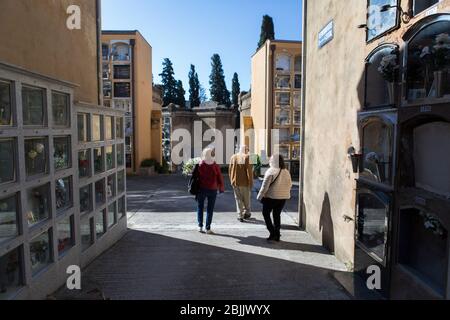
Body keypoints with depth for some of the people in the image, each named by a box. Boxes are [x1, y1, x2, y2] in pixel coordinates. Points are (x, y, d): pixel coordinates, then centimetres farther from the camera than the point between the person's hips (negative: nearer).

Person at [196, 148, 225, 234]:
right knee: (210, 209, 7)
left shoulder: (200, 165, -10)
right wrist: (221, 188, 8)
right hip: (212, 189, 0)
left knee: (200, 207, 15)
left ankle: (200, 226, 13)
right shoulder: (215, 166, -10)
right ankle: (208, 228, 9)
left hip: (201, 189, 0)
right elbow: (220, 178, -4)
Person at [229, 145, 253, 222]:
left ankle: (240, 216, 8)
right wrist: (251, 182, -8)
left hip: (235, 182, 3)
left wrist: (232, 181, 15)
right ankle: (247, 213, 27)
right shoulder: (247, 157, -10)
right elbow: (249, 170, -14)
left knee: (238, 199, 10)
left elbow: (230, 170, 7)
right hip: (244, 182, -3)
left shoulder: (233, 157, 4)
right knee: (247, 199, 15)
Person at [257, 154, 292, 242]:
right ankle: (277, 235, 18)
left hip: (271, 197, -6)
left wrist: (260, 196, -6)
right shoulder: (286, 172, 3)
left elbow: (265, 186, -14)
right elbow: (290, 185, 9)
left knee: (266, 213, 10)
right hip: (283, 197, 6)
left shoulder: (271, 171, -15)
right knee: (277, 215, 16)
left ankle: (273, 233, 2)